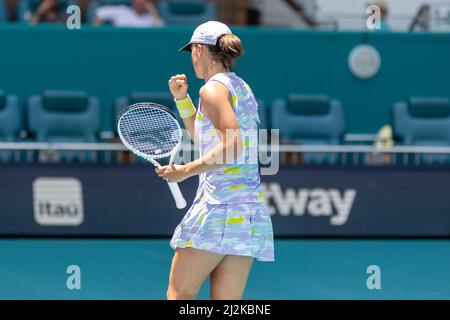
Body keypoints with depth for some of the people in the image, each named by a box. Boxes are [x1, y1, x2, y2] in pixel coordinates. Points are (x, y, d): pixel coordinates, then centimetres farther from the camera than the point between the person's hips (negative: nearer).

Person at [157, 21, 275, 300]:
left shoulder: (214, 88, -7)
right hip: (252, 212, 8)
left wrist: (185, 171, -14)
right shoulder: (241, 88, 20)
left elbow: (233, 146, -20)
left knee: (179, 294, -4)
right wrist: (182, 99, 25)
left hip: (219, 207, -8)